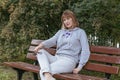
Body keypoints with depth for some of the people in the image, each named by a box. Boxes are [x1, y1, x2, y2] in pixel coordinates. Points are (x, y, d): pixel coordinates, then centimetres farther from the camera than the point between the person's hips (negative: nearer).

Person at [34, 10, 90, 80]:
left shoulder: (80, 32, 8)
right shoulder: (61, 32, 24)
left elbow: (86, 51, -2)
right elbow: (52, 41, 5)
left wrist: (79, 67, -11)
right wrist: (41, 45, -17)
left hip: (69, 60, -6)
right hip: (56, 58, 6)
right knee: (40, 51, -19)